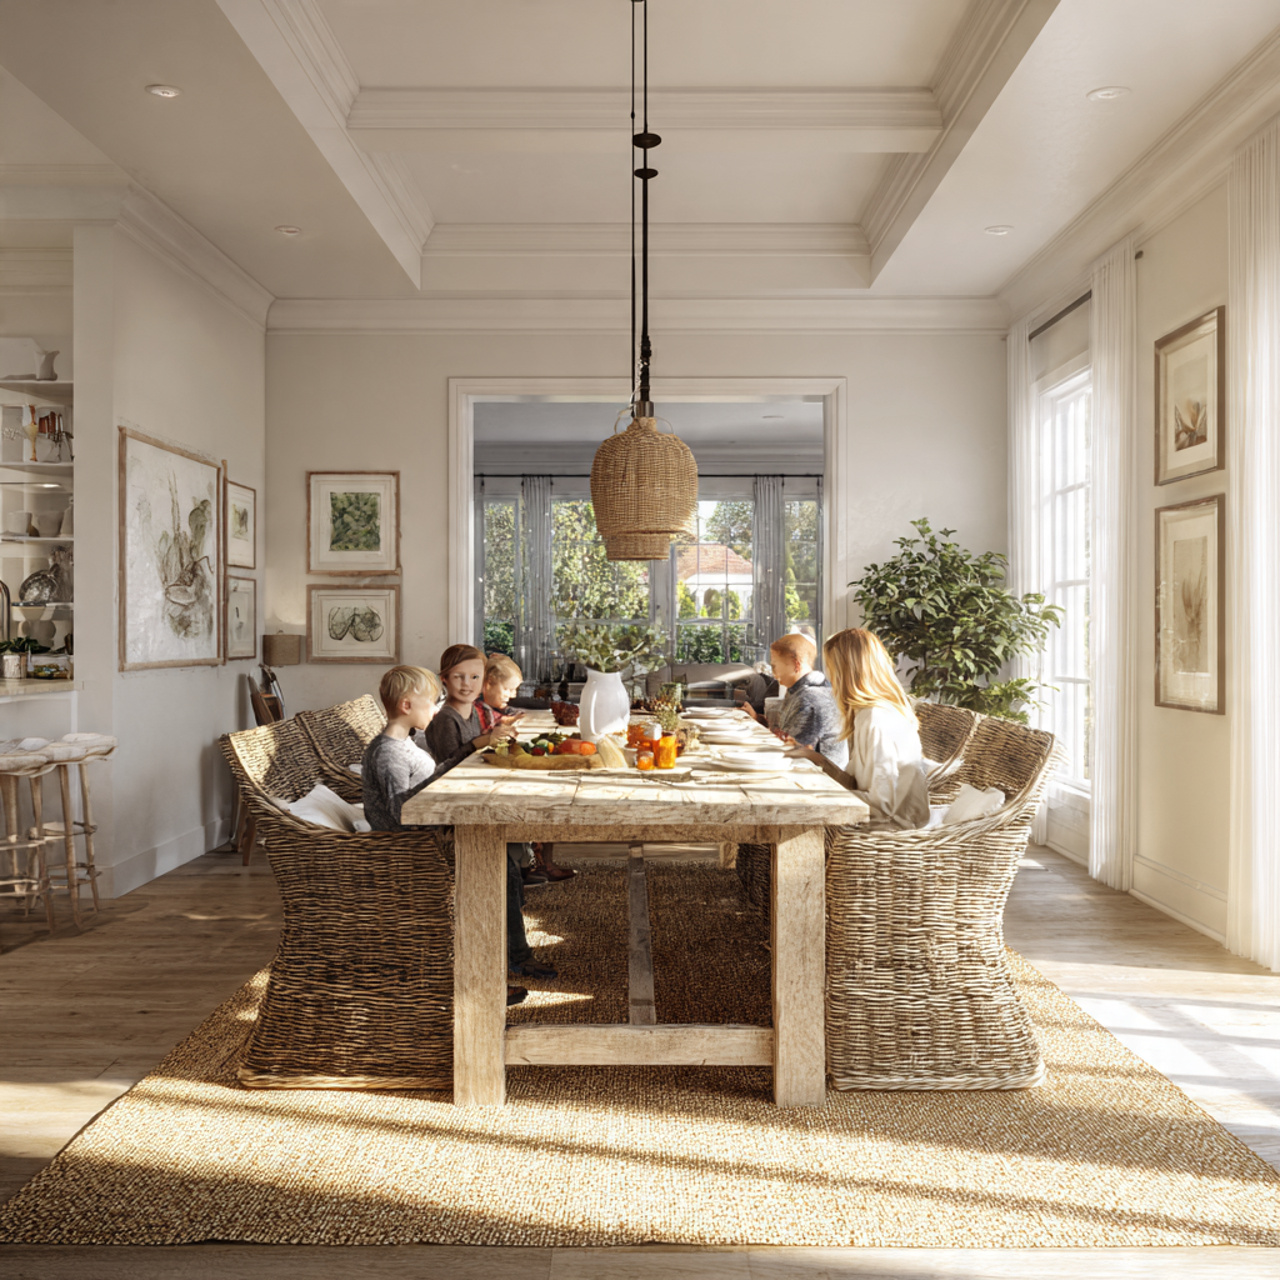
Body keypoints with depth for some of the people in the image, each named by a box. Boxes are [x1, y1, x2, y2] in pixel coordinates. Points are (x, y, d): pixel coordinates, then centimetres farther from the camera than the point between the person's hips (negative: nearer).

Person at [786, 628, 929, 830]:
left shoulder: (878, 721, -21)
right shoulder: (867, 714, 8)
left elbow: (882, 804, -22)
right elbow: (857, 783, 8)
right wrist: (818, 759, 10)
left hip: (895, 828, -8)